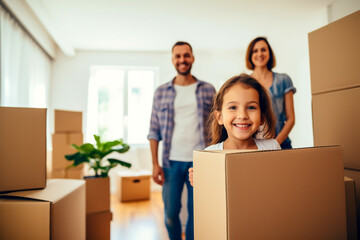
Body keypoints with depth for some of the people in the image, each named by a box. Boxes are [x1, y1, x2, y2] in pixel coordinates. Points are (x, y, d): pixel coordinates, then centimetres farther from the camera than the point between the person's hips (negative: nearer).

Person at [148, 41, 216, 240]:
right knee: (170, 213, 8)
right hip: (172, 162, 1)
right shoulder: (161, 92, 5)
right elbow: (154, 130, 5)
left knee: (196, 213, 9)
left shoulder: (208, 90, 4)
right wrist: (155, 164, -2)